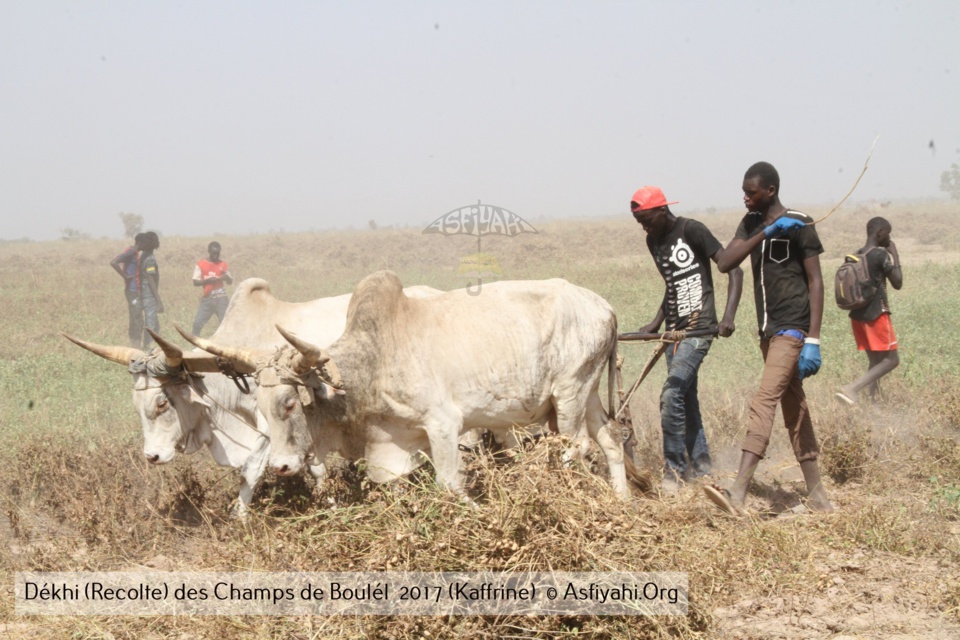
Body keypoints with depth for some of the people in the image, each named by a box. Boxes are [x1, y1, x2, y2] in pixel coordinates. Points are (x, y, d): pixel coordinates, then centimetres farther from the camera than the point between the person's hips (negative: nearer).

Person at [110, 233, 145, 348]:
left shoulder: (134, 253, 15)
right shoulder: (130, 252, -14)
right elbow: (113, 262, -26)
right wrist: (125, 276, -21)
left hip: (136, 291, 10)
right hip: (133, 291, -10)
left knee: (135, 321, 11)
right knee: (138, 322, -10)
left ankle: (134, 346, 14)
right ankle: (136, 347, -10)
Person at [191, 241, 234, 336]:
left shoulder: (222, 265, 3)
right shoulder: (200, 264, 1)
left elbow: (230, 282, 3)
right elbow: (195, 282, -2)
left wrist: (226, 276, -20)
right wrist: (208, 280, -19)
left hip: (220, 298, -1)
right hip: (207, 298, 1)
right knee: (197, 322, -5)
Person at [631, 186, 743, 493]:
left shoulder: (692, 231, -12)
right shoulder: (654, 241, 12)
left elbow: (734, 269, -13)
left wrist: (729, 315, -23)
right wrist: (656, 324, 15)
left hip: (699, 327, -8)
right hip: (675, 329, 9)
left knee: (671, 395, -17)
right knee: (686, 400, 11)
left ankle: (674, 473, -11)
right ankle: (700, 468, 20)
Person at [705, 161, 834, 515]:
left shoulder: (799, 225, -8)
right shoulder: (751, 223, 11)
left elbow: (815, 281, -10)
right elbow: (724, 263, -3)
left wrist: (813, 339, -17)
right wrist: (764, 234, -16)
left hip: (792, 328, -8)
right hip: (769, 328, 8)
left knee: (764, 401, -19)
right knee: (794, 410, 11)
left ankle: (738, 493, -31)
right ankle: (817, 495, 17)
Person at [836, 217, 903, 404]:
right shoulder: (881, 254, -12)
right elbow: (897, 283, -7)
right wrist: (895, 256, 1)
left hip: (858, 315, 8)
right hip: (877, 314, -8)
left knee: (875, 360, 14)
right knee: (891, 360, -3)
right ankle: (852, 389, -19)